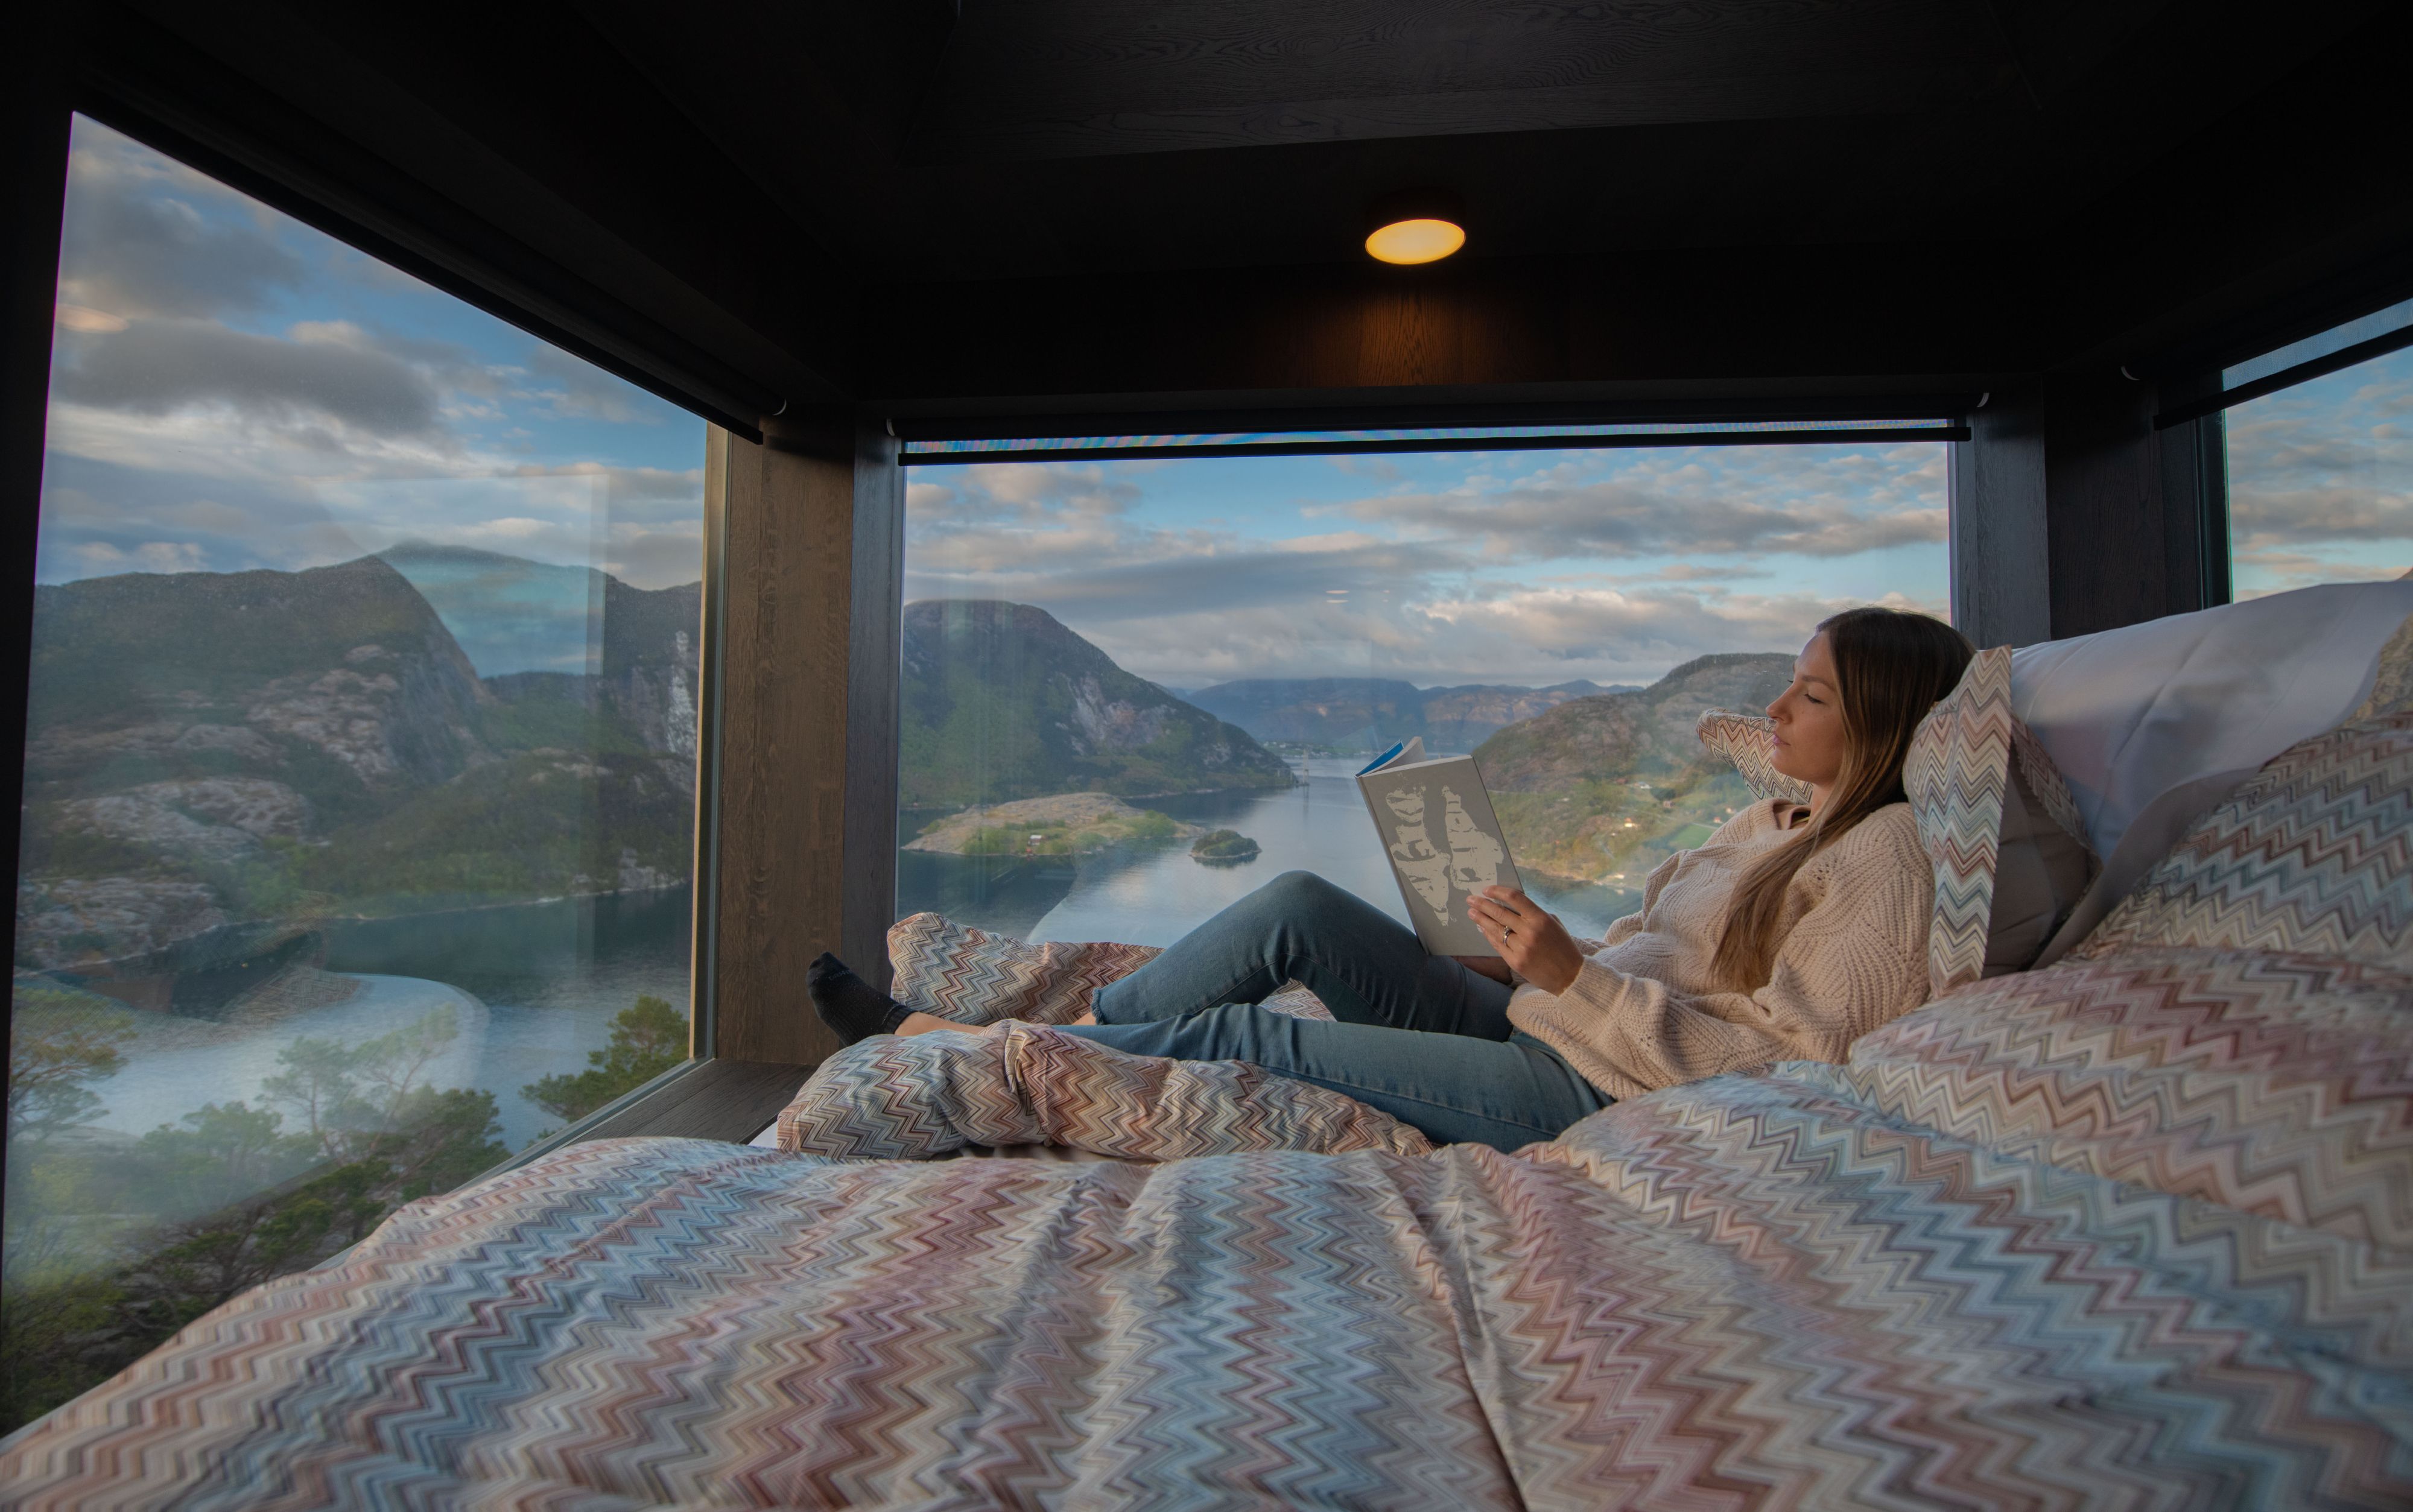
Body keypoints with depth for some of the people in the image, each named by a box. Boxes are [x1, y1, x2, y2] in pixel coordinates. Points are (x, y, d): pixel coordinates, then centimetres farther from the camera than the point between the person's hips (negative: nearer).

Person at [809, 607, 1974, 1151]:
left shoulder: (1883, 855, -6)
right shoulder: (1771, 823, 20)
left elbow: (1781, 1058, -15)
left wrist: (1577, 976, -21)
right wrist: (1531, 963, 5)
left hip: (1597, 1088, -8)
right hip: (1530, 1024, 8)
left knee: (1253, 1037, -14)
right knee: (1299, 905, -11)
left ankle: (948, 1046, -1)